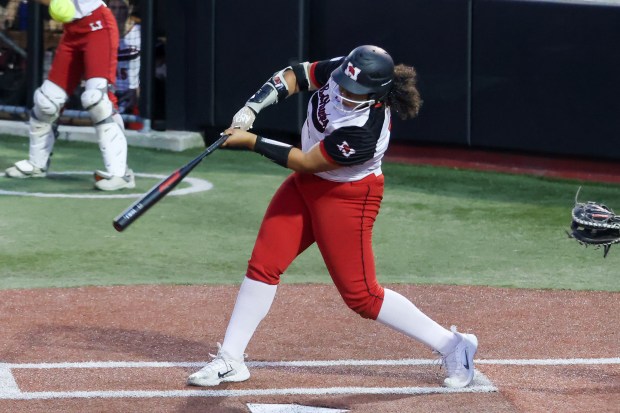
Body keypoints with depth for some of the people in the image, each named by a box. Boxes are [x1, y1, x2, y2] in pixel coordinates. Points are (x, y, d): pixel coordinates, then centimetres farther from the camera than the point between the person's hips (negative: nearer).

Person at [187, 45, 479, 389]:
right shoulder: (341, 71, -16)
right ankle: (229, 360, 11)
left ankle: (451, 345, 7)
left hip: (347, 198, -8)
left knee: (360, 294, -4)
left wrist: (251, 142, -19)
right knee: (263, 264, 3)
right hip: (305, 185, 8)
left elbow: (304, 162, -25)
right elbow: (295, 76, 0)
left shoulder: (363, 132, -35)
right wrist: (251, 107, -14)